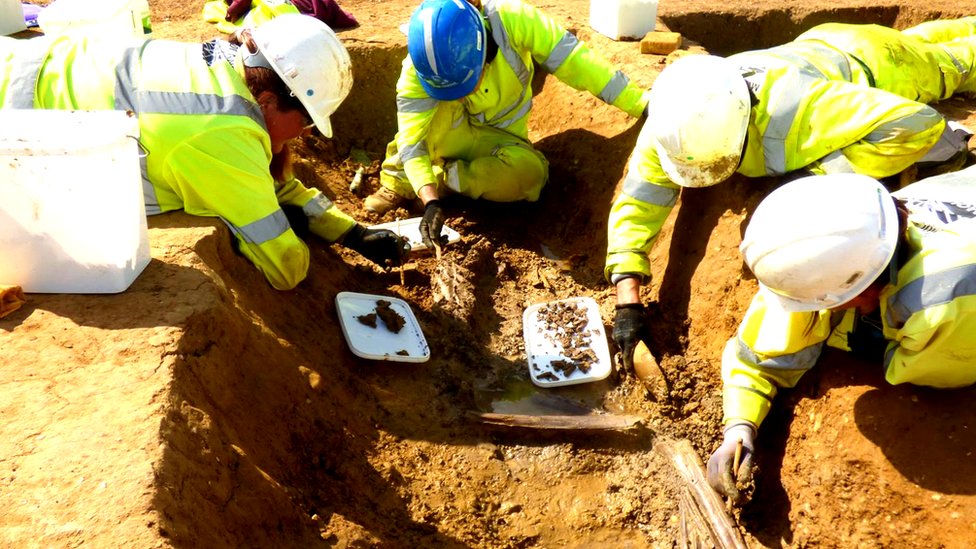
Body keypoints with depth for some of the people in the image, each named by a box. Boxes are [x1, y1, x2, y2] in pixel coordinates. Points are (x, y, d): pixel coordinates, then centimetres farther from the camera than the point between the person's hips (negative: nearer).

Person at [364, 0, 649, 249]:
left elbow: (573, 60, -30)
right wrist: (430, 201, -47)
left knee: (528, 171, -33)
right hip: (449, 138, -1)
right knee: (440, 104, -36)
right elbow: (411, 142, -32)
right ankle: (398, 183, -17)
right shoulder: (417, 71, -29)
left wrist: (643, 106, -32)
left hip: (498, 140, 2)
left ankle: (444, 176, -12)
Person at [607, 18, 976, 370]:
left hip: (870, 65, -5)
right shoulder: (676, 127, -38)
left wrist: (822, 173, -53)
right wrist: (628, 301, -41)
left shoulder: (796, 110, -54)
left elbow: (918, 123, -53)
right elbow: (638, 200, -34)